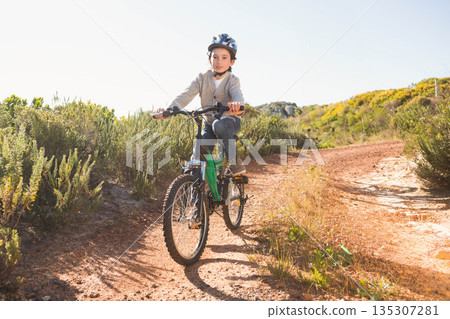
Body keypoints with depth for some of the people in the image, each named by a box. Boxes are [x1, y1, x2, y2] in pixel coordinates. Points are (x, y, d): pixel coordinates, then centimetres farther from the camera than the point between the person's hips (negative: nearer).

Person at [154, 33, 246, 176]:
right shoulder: (202, 78, -5)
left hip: (230, 121, -3)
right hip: (210, 123, 3)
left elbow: (237, 94, -32)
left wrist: (237, 104, -60)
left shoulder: (232, 80, -11)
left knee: (219, 125, -39)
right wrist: (169, 109, -36)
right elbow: (186, 95, -18)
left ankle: (235, 162, -24)